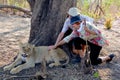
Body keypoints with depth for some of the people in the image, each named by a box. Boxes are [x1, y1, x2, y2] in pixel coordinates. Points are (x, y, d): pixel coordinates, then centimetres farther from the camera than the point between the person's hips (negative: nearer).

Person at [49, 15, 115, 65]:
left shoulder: (86, 25, -30)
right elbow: (68, 38, -7)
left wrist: (88, 30, -43)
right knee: (75, 40, -17)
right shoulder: (76, 31, -10)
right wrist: (56, 45, -8)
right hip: (89, 41, 6)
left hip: (97, 42, -6)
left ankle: (109, 57, 19)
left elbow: (98, 33, -28)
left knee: (93, 62, -5)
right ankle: (82, 57, 0)